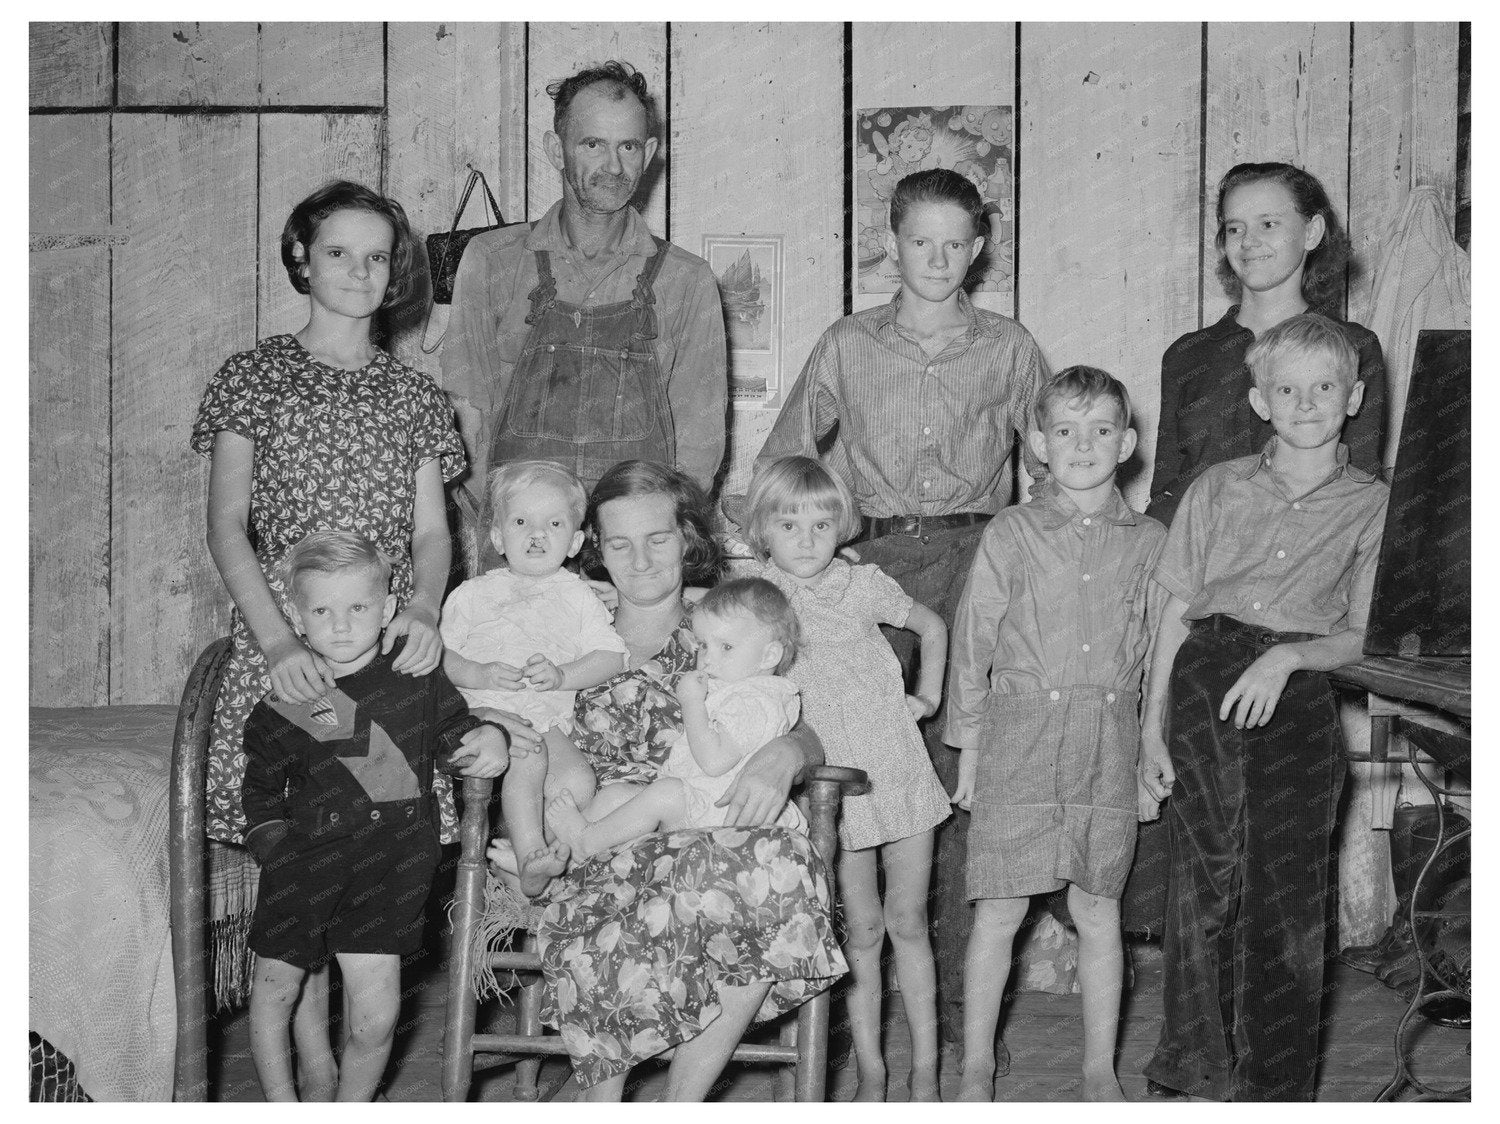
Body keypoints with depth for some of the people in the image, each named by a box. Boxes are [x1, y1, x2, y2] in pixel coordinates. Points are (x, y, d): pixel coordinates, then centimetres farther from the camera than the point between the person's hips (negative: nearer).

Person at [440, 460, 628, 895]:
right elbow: (439, 656, 6)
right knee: (529, 757, -33)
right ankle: (531, 855, -34)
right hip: (485, 710, -2)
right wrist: (481, 675, -14)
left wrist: (562, 675, -11)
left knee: (577, 780, -25)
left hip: (549, 716, 3)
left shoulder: (577, 596, 15)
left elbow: (612, 656, 7)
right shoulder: (474, 593, 12)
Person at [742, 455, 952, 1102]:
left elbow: (932, 627, 18)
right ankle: (870, 1074, 12)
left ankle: (925, 1073, 12)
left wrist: (928, 697, 10)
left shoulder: (863, 586, 1)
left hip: (899, 772, 1)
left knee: (908, 922, 6)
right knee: (862, 929, 3)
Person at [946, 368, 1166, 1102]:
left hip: (1109, 747, 2)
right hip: (1019, 737, -2)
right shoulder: (1010, 535, 0)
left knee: (1098, 910, 8)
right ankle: (977, 1067, 14)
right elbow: (972, 643, 3)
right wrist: (968, 750, 2)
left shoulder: (1150, 543, 6)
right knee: (999, 911, 1)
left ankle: (1101, 1067, 20)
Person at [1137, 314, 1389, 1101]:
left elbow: (1362, 637, 5)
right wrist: (1152, 725, 4)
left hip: (1295, 698, -1)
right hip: (1201, 682, 1)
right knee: (1204, 880, 4)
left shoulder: (1371, 506, 7)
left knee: (1285, 894, 0)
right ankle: (1194, 1065, 19)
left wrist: (1289, 655, -13)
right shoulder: (1218, 488, 11)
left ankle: (1274, 1085, 12)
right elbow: (1176, 611, 9)